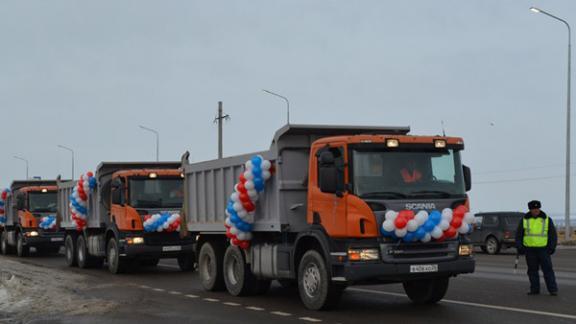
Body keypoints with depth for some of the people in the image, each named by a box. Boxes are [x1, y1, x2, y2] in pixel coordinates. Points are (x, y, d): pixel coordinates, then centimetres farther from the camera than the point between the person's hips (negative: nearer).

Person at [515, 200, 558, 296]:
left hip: (543, 249, -2)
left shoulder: (547, 220, 2)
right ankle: (534, 289, 12)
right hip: (530, 250, 2)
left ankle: (553, 289, -2)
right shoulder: (524, 220, 4)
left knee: (547, 269, -4)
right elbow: (519, 234, 8)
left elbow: (553, 234, 4)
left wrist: (552, 247, -5)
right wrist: (519, 247, -1)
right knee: (532, 270, 5)